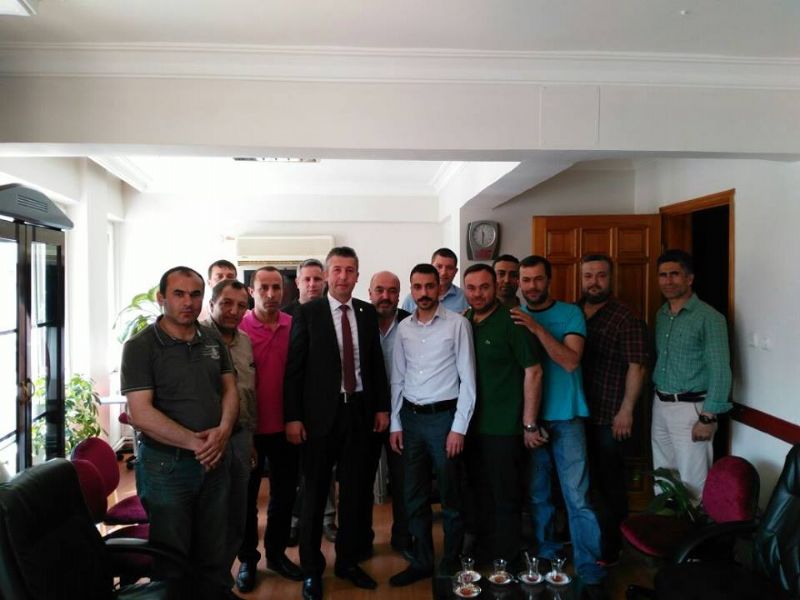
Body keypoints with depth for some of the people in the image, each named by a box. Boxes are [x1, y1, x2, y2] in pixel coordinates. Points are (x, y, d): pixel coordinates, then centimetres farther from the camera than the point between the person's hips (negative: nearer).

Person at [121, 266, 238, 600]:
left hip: (215, 460, 4)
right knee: (172, 557, 12)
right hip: (166, 465, -4)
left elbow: (230, 390, 7)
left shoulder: (213, 341, 6)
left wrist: (222, 431, -12)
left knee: (214, 552, 15)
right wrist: (194, 442, -19)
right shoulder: (140, 347, -9)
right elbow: (141, 414, -16)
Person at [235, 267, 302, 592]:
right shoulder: (238, 329, -10)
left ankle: (276, 553, 35)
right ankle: (247, 560, 31)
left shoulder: (294, 327, -3)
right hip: (250, 428, -2)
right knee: (247, 495, 13)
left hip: (286, 427, 3)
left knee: (284, 493, 16)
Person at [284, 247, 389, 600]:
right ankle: (311, 570, 25)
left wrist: (381, 407, 7)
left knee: (353, 491, 14)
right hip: (320, 413, -3)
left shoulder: (368, 312, 5)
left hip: (359, 411, 4)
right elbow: (294, 368, -7)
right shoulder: (307, 313, -6)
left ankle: (348, 561, 31)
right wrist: (292, 417, -10)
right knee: (315, 493, 9)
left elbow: (376, 362, 9)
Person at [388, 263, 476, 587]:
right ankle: (421, 561, 29)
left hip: (444, 416, -4)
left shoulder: (457, 324, -7)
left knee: (450, 496, 8)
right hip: (410, 417, 5)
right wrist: (395, 424, 7)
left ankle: (451, 564, 25)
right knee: (415, 495, 13)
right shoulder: (403, 328, 6)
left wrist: (459, 427, -11)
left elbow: (467, 379, -8)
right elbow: (397, 379, 10)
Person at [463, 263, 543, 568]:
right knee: (480, 495, 18)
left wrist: (529, 425, -12)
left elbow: (533, 372, -12)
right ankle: (483, 555, 35)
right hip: (472, 426, 6)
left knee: (505, 498, 5)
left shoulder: (511, 322, -11)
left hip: (503, 428, -6)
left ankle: (507, 563, 23)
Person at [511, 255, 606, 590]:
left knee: (577, 497, -3)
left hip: (565, 417, -2)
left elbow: (571, 361, -13)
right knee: (537, 494, 10)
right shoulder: (513, 317, 6)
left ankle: (589, 570, 8)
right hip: (529, 418, 3)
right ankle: (546, 558, 26)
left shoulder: (570, 314, -1)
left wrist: (537, 327, -21)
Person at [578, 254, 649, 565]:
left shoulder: (625, 317, -7)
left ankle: (611, 548, 18)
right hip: (578, 412, 5)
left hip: (609, 416, -5)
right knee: (585, 479, 16)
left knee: (609, 482, 5)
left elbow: (636, 366, -11)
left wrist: (626, 411, -14)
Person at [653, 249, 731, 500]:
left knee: (691, 483, 1)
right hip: (660, 406, 7)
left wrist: (708, 418, -17)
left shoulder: (709, 318, -12)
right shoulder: (661, 315, 10)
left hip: (690, 408, -7)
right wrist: (659, 400, 9)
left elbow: (720, 371, -15)